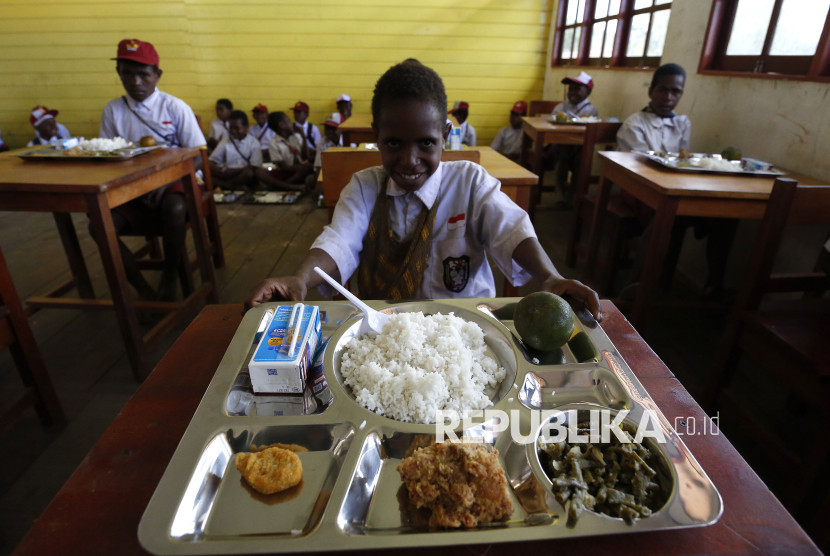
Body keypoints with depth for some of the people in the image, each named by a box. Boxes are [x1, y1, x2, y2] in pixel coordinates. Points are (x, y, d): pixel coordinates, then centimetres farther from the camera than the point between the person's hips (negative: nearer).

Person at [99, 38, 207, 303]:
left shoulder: (175, 108, -2)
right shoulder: (112, 110, 7)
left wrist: (167, 180, -20)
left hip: (173, 183, -3)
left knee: (174, 208, -38)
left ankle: (169, 281, -16)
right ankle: (143, 290, -10)